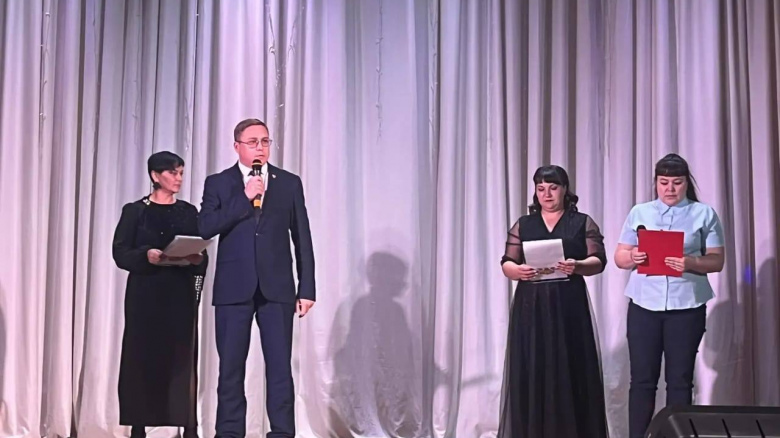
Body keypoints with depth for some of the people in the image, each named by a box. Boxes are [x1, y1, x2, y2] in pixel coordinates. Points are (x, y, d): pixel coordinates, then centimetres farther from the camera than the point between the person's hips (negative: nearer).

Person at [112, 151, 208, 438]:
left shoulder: (189, 212, 10)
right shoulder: (135, 211, 3)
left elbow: (202, 256, 9)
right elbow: (120, 253, -3)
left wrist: (198, 259, -13)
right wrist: (146, 255, -19)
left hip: (180, 295, 2)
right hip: (145, 295, -1)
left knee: (182, 357, -2)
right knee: (142, 356, -1)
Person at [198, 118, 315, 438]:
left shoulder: (289, 183, 9)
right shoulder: (218, 183, 7)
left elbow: (302, 239, 7)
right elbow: (204, 228, -7)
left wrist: (307, 288, 2)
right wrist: (245, 199, -13)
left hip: (277, 288, 0)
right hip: (233, 288, 0)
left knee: (280, 367, -1)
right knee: (231, 367, 4)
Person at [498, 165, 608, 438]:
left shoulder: (583, 223, 7)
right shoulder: (523, 225, 13)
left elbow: (598, 261, -1)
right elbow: (506, 264, 8)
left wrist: (577, 266, -21)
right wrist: (518, 270, -15)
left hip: (568, 308, -1)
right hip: (531, 308, 2)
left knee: (570, 371, -3)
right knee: (531, 372, -1)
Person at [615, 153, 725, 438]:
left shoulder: (704, 214, 5)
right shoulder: (639, 213, 9)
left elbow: (717, 261, 0)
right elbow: (619, 257, 8)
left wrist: (691, 263, -20)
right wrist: (632, 257, -15)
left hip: (687, 306, -1)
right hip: (644, 305, 1)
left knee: (680, 380, 3)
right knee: (642, 378, 2)